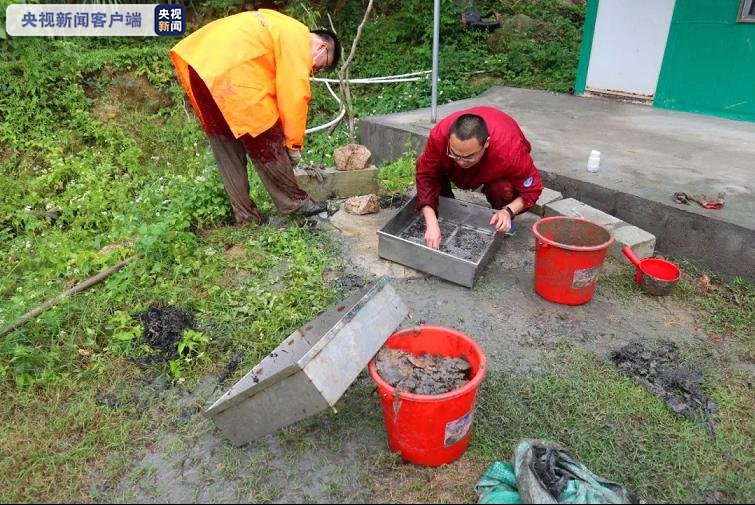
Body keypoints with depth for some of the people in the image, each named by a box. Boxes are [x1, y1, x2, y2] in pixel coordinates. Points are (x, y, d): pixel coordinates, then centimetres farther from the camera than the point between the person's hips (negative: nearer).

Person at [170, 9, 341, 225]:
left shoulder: (285, 31, 27)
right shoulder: (298, 39, -1)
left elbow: (277, 89, 24)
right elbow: (294, 96, -8)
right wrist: (294, 143, 0)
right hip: (229, 73, -10)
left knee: (226, 148, 13)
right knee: (266, 144, 1)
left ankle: (244, 214, 20)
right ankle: (295, 202, 13)